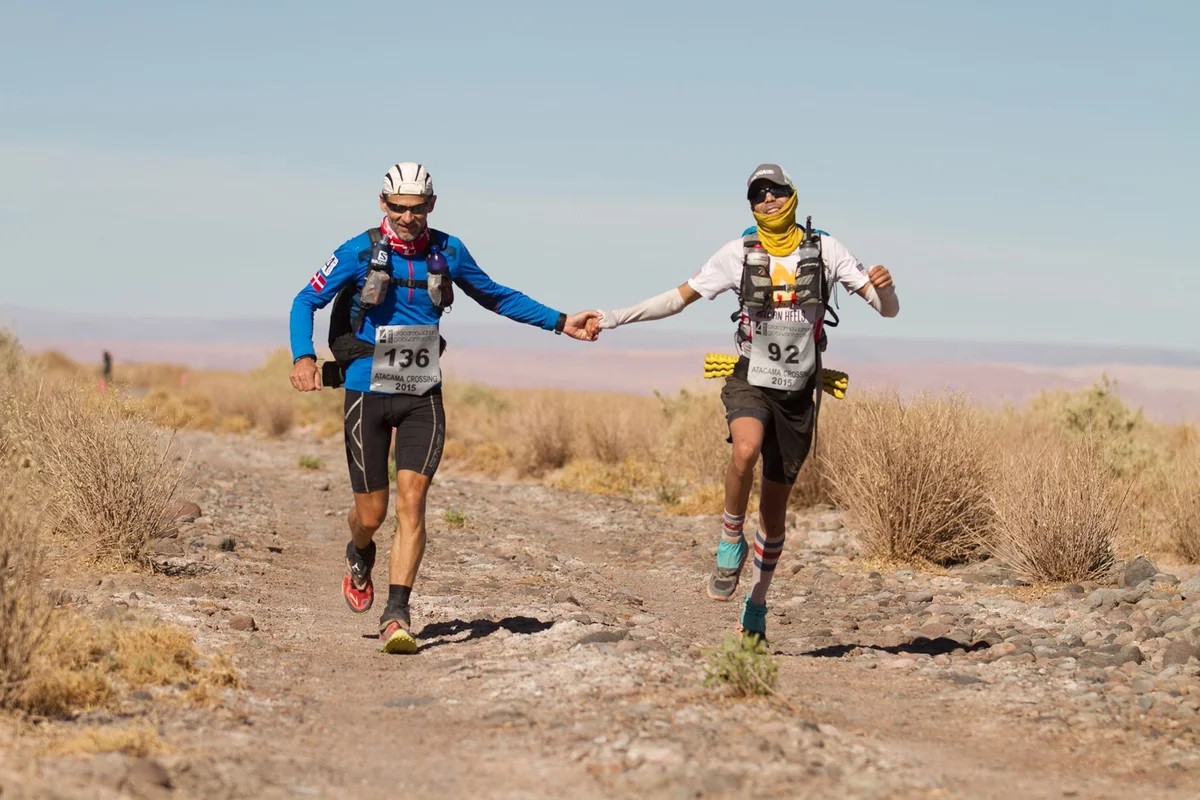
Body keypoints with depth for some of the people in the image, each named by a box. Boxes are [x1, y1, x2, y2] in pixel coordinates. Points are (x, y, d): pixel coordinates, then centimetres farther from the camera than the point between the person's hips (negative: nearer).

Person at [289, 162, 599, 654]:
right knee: (372, 512, 5)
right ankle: (359, 559, 41)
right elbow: (305, 302, -4)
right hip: (368, 393, -1)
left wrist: (559, 323, 9)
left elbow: (495, 296, 14)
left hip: (423, 396, 1)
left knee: (411, 502, -12)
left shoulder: (447, 253, 0)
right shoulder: (359, 253, -8)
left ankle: (396, 617, -12)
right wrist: (303, 358, -22)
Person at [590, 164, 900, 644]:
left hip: (798, 393, 1)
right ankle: (730, 545, -13)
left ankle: (756, 607, 24)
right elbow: (678, 298, 4)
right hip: (750, 383, -1)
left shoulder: (824, 250, 0)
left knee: (775, 508, 7)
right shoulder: (739, 254, 0)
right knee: (745, 451, -35)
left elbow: (888, 310, -1)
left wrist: (883, 287, -25)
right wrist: (612, 319, -2)